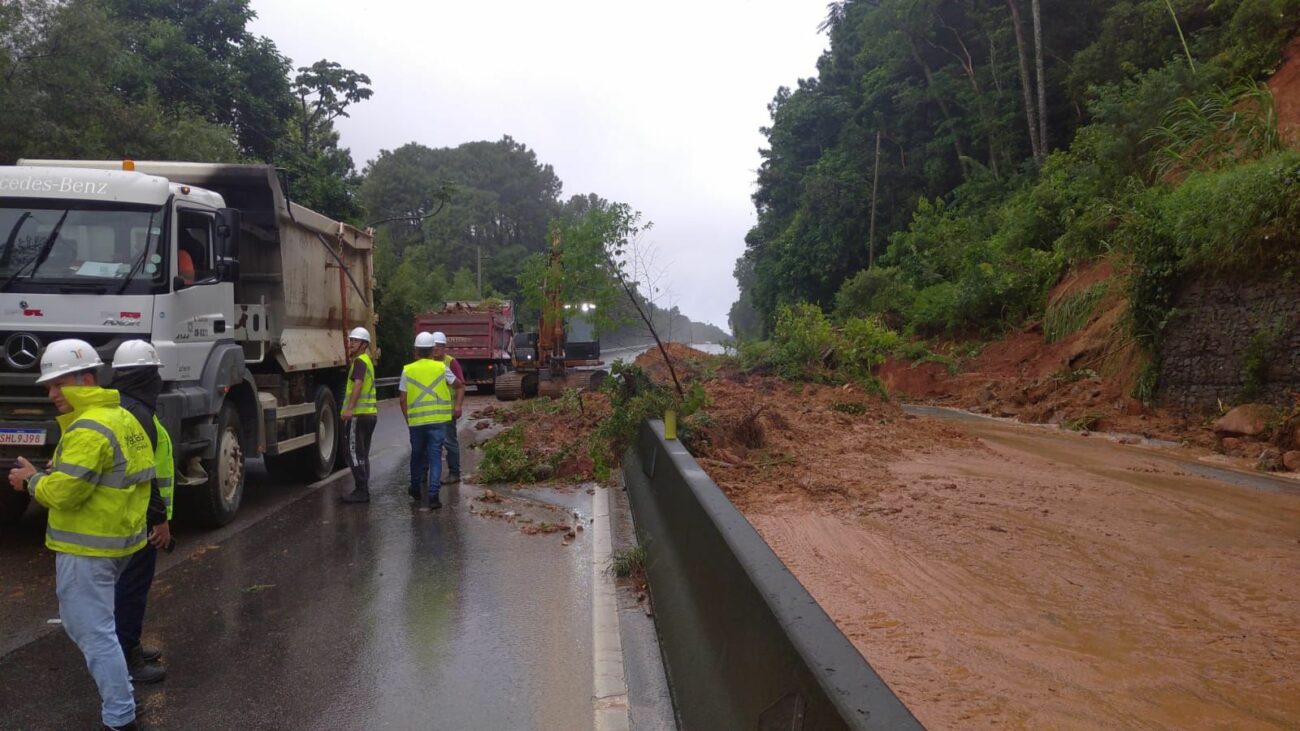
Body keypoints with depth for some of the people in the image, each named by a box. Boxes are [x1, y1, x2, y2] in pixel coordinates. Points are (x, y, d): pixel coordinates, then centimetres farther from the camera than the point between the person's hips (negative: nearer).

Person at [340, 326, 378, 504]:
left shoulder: (359, 361, -12)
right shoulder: (367, 360, 19)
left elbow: (358, 384, -27)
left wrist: (349, 408, -35)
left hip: (358, 414, -10)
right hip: (370, 413, 10)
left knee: (355, 454, -7)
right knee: (362, 455, 14)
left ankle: (361, 491, -7)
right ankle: (363, 490, 18)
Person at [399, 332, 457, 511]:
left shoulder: (408, 370, 2)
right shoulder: (441, 367, 0)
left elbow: (402, 400, 3)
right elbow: (457, 383, 18)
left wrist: (407, 418, 16)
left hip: (416, 420, 1)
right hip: (438, 420, -1)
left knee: (417, 455, 19)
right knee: (435, 456, -1)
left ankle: (416, 488, 35)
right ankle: (432, 495, -9)